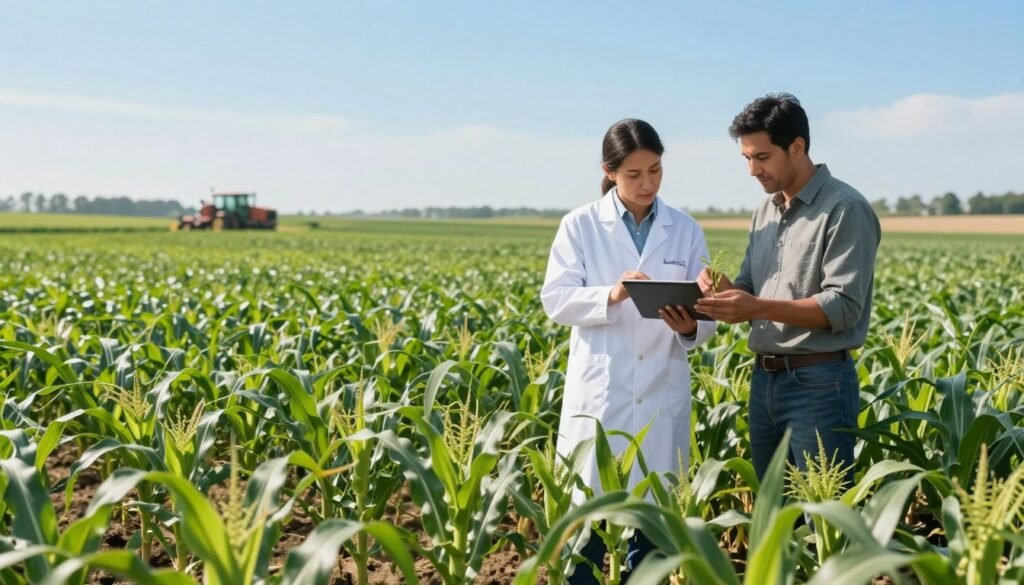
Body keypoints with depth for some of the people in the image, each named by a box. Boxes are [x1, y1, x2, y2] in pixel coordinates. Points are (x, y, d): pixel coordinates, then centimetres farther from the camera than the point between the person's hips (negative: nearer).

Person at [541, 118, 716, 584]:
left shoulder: (686, 231, 6)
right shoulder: (580, 225, 1)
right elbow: (555, 300, -6)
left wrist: (689, 327, -19)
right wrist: (610, 295, -23)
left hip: (662, 395, 2)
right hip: (599, 393, -2)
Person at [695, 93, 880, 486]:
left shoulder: (845, 209, -11)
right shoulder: (765, 212, 14)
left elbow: (843, 306, -18)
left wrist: (758, 308, -27)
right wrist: (726, 293, -9)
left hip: (820, 383, -8)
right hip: (763, 380, 8)